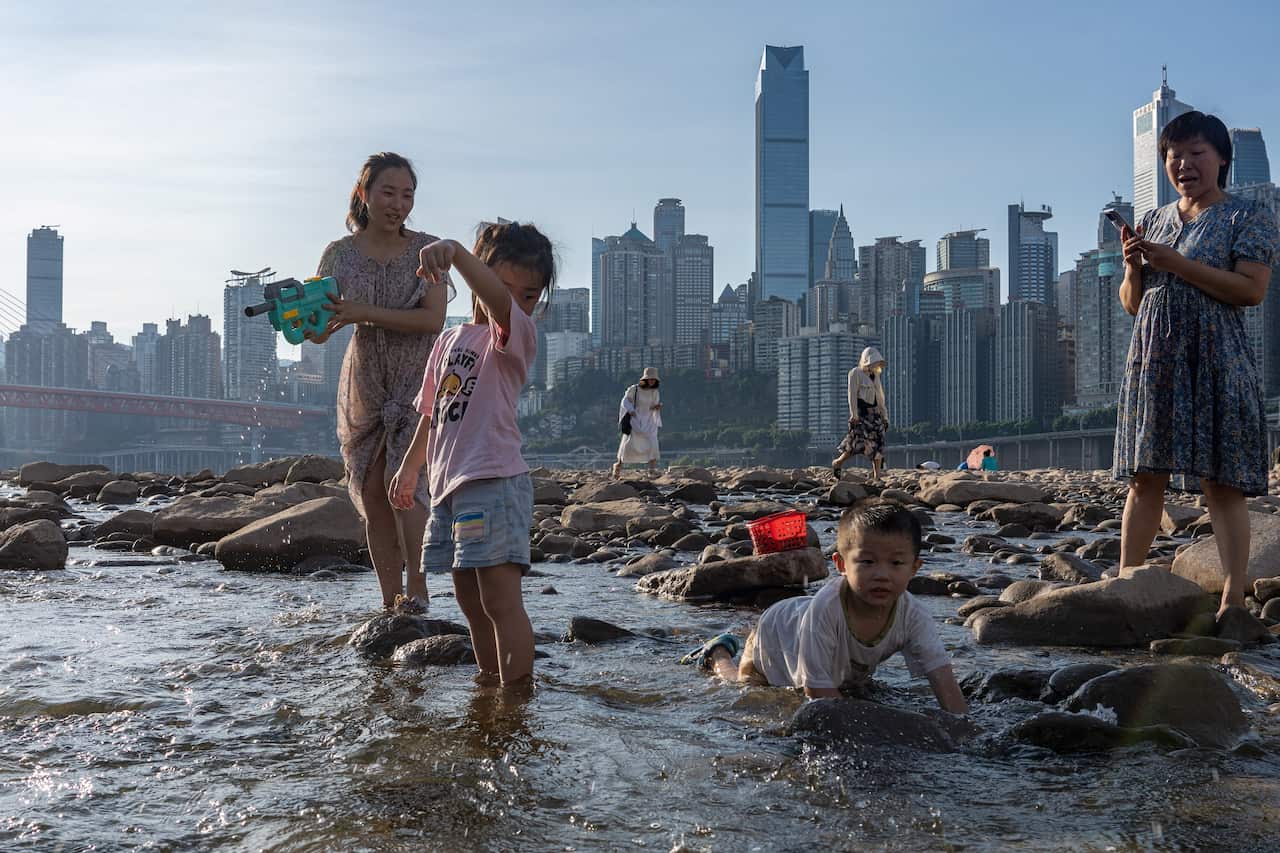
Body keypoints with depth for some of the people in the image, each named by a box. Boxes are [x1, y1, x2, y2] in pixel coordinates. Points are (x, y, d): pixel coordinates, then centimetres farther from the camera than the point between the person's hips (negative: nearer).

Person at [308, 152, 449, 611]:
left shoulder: (427, 250, -5)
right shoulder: (341, 254, 1)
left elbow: (432, 319, -16)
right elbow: (321, 332, 1)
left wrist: (365, 313, -24)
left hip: (418, 383, -3)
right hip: (365, 387, 3)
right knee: (373, 493, 3)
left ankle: (416, 587, -6)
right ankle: (391, 600, 10)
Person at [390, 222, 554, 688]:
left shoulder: (517, 335, -6)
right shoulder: (449, 341, 16)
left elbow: (499, 301, -30)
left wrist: (455, 251, -46)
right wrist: (410, 466, 27)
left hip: (493, 481, -8)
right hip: (448, 483, 8)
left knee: (500, 599, -12)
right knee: (469, 598, 17)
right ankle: (488, 683, 29)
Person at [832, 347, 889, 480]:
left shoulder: (875, 376, 18)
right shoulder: (856, 373, -2)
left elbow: (880, 398, 20)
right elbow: (852, 394, -9)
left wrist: (885, 417, 15)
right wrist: (854, 415, -18)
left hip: (874, 414, 7)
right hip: (861, 414, -7)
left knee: (878, 444, 0)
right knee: (860, 442, -17)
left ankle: (876, 476, 1)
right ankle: (838, 463, 2)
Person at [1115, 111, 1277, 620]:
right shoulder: (1153, 222, 17)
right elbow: (1132, 303, 18)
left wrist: (1175, 264, -16)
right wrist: (1133, 267, -3)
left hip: (1214, 365, -5)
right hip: (1153, 363, 5)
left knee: (1220, 482, -6)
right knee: (1143, 478, 5)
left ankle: (1233, 599, -5)